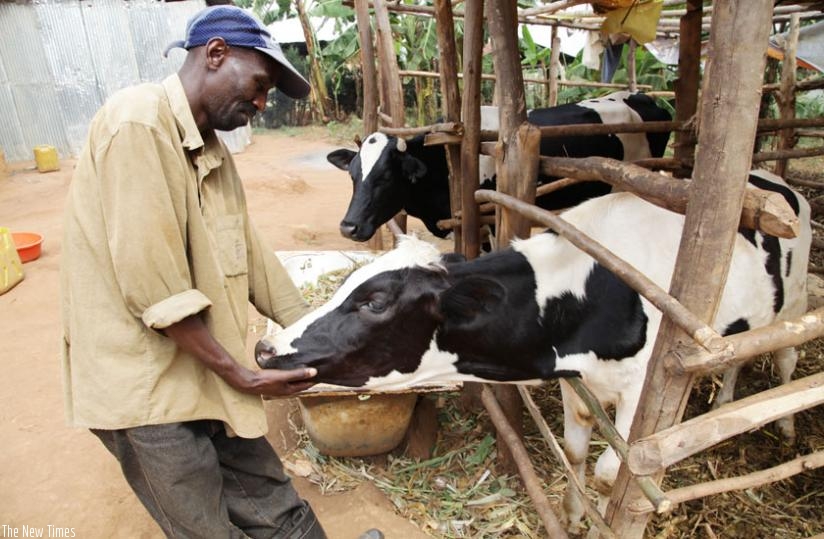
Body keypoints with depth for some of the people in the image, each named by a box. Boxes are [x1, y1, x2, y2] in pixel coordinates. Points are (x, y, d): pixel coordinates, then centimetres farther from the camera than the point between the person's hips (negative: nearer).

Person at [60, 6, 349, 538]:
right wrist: (237, 371, -16)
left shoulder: (212, 150, 9)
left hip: (203, 375, 8)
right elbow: (150, 281, -23)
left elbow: (248, 255, 10)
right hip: (146, 384, -7)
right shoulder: (138, 123, -18)